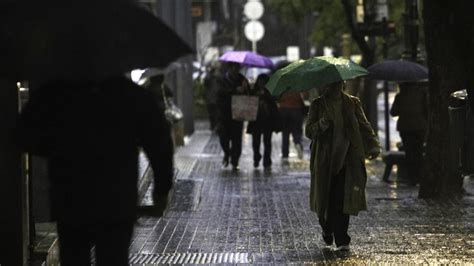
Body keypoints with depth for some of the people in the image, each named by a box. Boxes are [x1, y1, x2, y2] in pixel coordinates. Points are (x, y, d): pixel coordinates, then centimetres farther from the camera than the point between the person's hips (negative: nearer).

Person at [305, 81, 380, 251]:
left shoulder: (352, 103, 8)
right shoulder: (318, 105, 4)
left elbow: (364, 126, 4)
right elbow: (309, 131, -2)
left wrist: (373, 146, -11)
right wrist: (322, 124, -22)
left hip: (347, 160, 0)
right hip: (325, 161, 0)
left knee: (342, 201, -8)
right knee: (325, 200, 6)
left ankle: (341, 240, -4)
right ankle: (327, 229, 35)